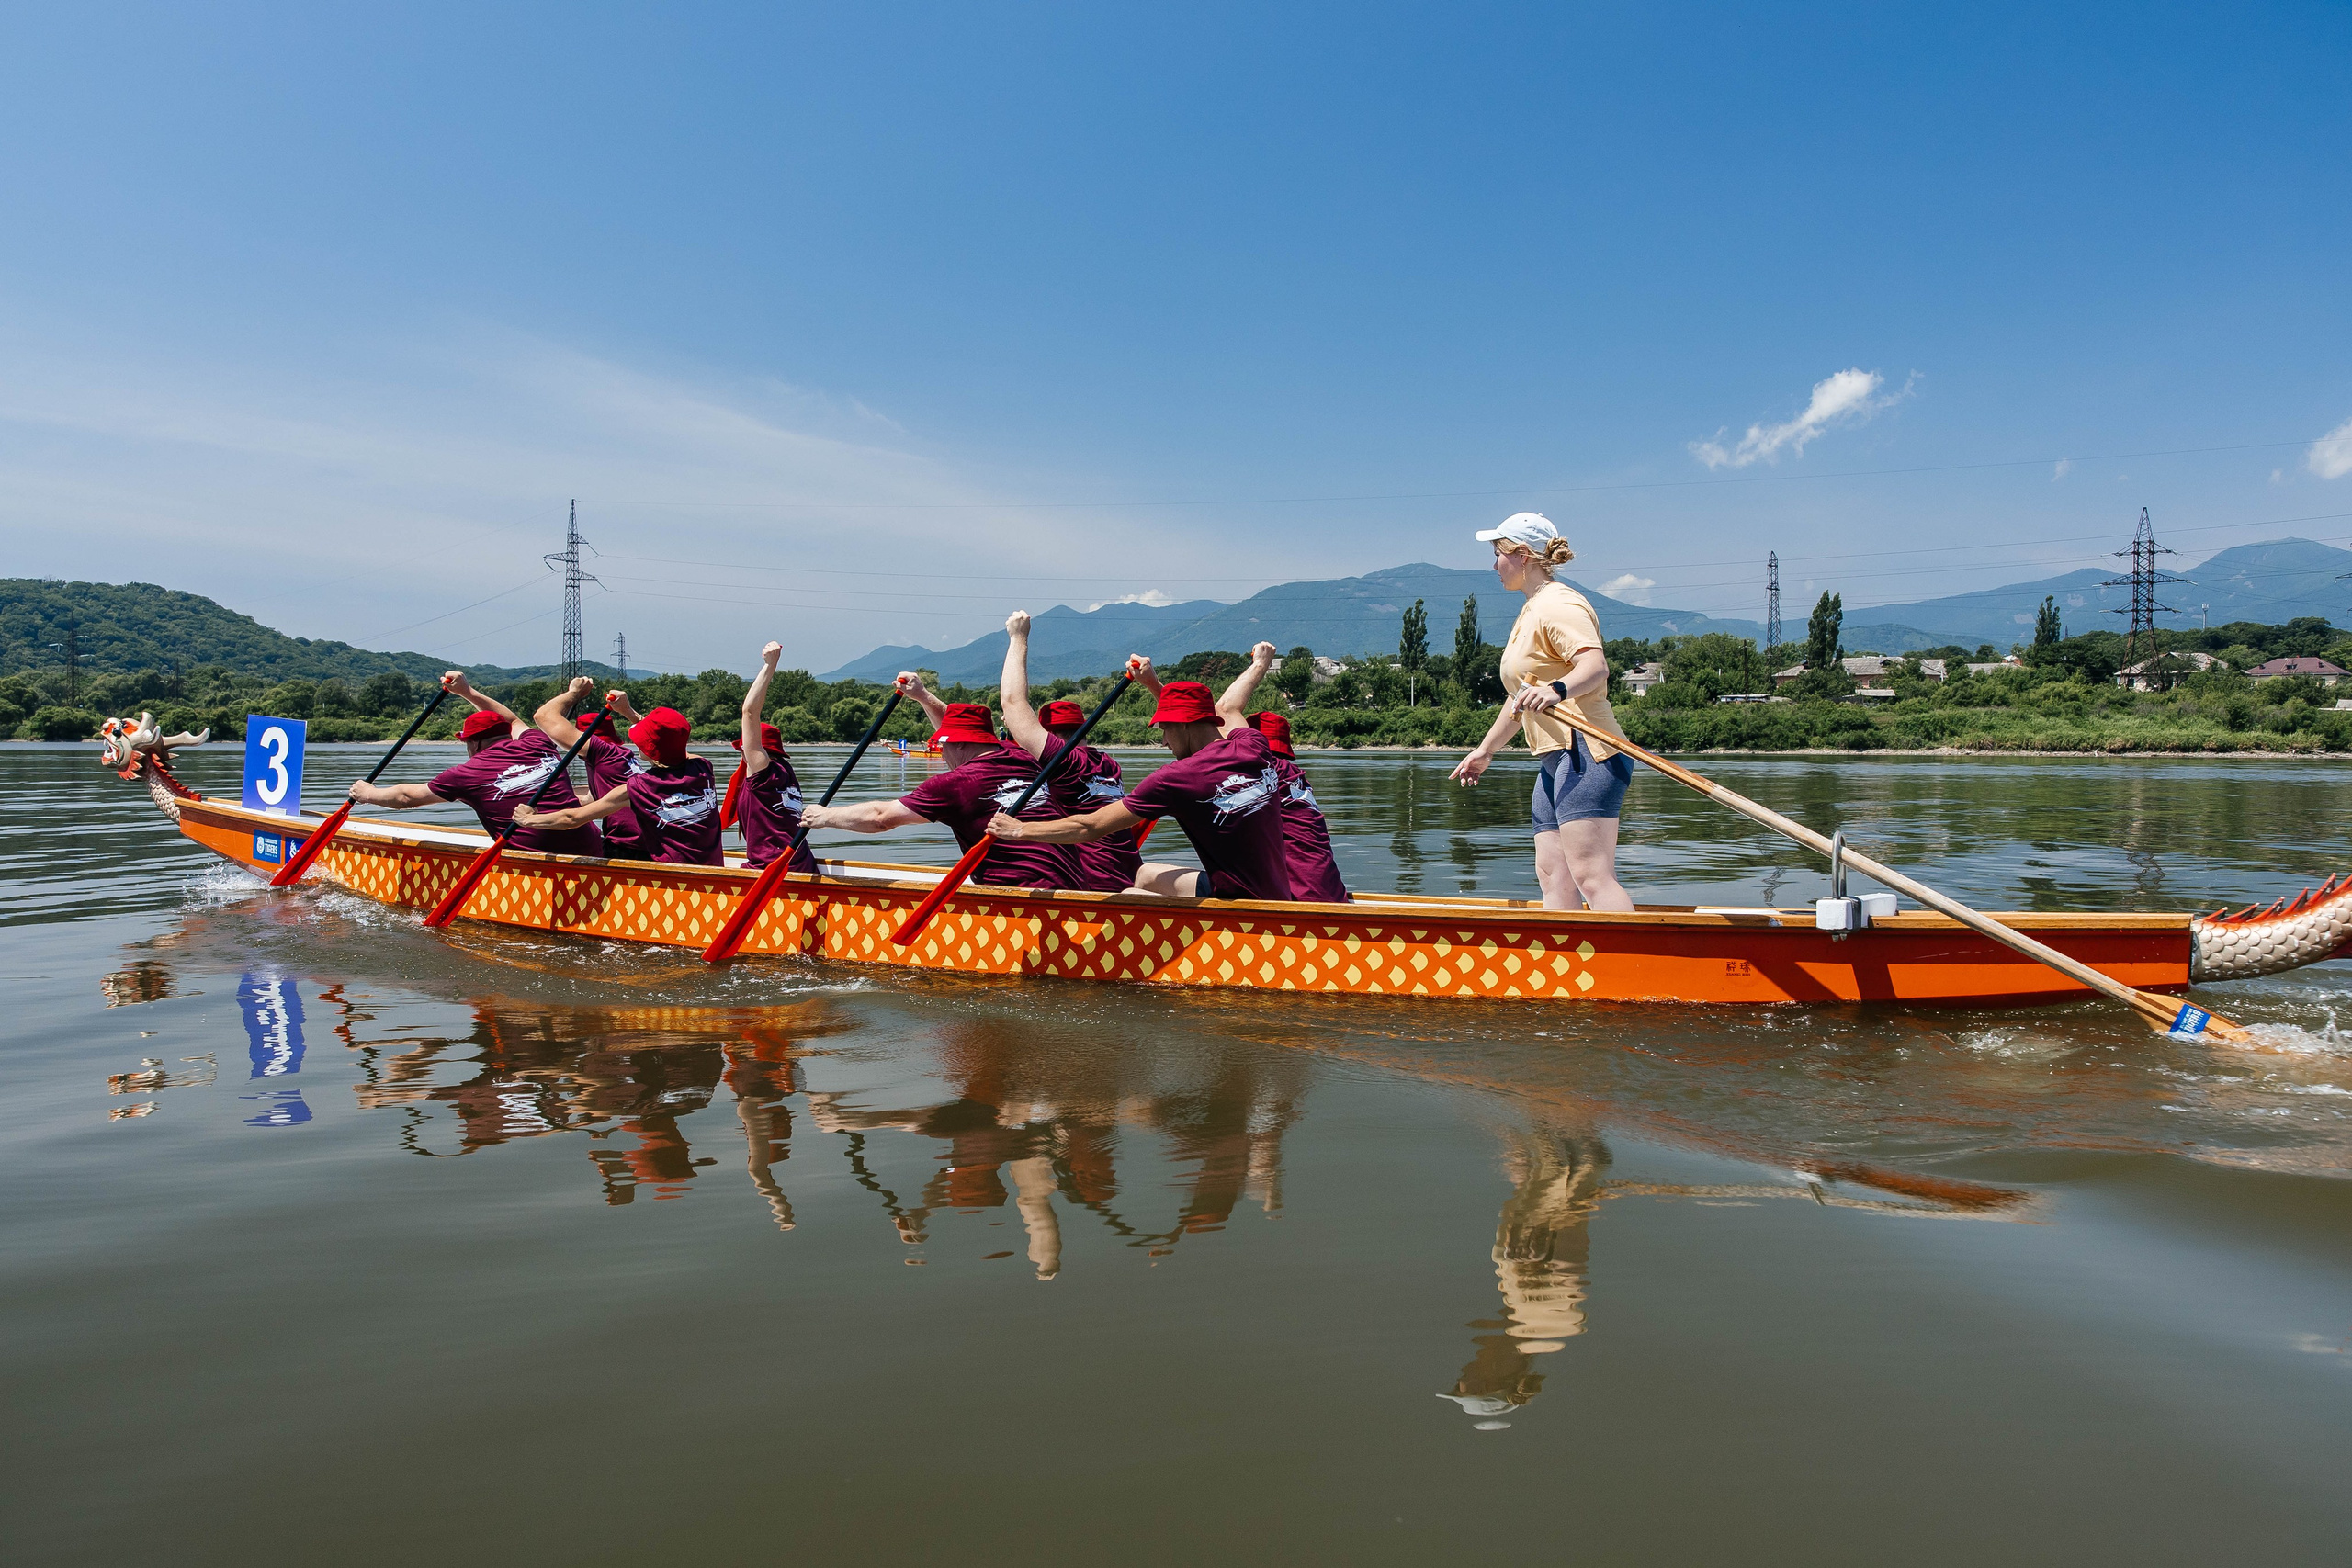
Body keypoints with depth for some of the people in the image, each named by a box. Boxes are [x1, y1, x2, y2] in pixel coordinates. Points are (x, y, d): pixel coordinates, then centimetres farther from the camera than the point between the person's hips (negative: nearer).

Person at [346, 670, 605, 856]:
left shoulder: (471, 772, 2)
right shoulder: (540, 745, 11)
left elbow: (407, 798, 18)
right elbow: (512, 720, 38)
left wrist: (368, 793, 37)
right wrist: (467, 692, 46)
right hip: (592, 853, 4)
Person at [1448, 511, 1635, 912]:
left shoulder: (1559, 605, -10)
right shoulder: (1531, 611, 22)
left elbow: (1595, 665, -29)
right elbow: (1521, 697, 31)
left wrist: (1556, 689, -48)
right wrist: (1486, 750, 36)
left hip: (1586, 756, -11)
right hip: (1557, 761, 11)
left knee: (1592, 876, -17)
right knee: (1553, 874, 8)